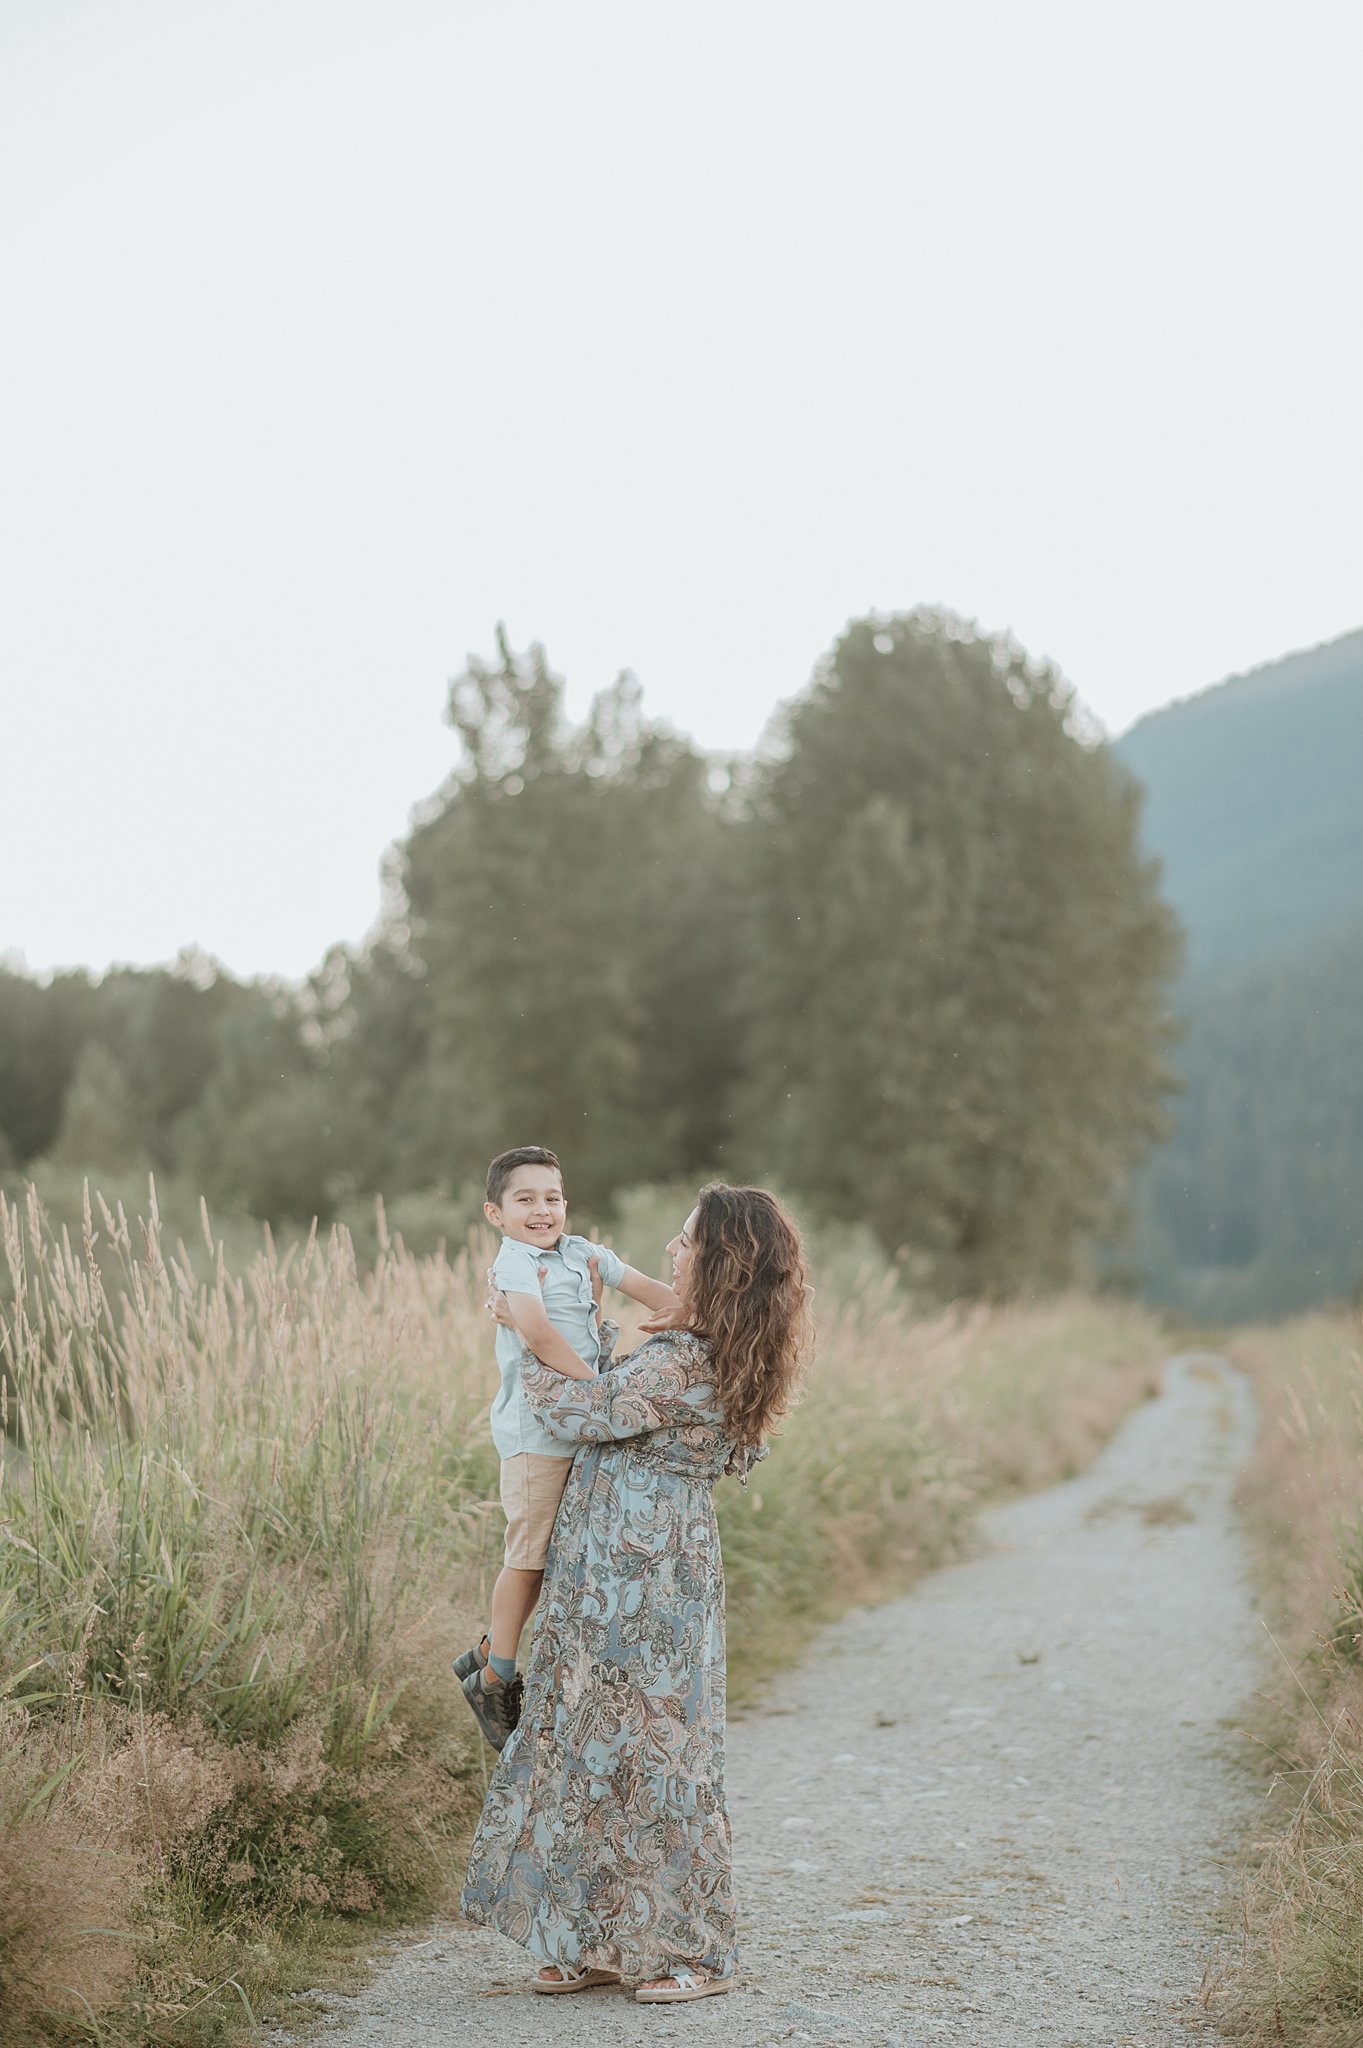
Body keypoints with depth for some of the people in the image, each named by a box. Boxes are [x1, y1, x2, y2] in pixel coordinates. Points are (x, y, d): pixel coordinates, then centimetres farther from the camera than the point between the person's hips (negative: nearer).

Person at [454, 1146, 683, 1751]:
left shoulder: (582, 1253, 14)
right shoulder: (514, 1261, -9)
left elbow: (650, 1290, 20)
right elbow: (536, 1329, -25)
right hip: (535, 1427, -8)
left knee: (545, 1552, 14)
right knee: (528, 1553, -3)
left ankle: (489, 1654, 28)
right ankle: (496, 1679, 9)